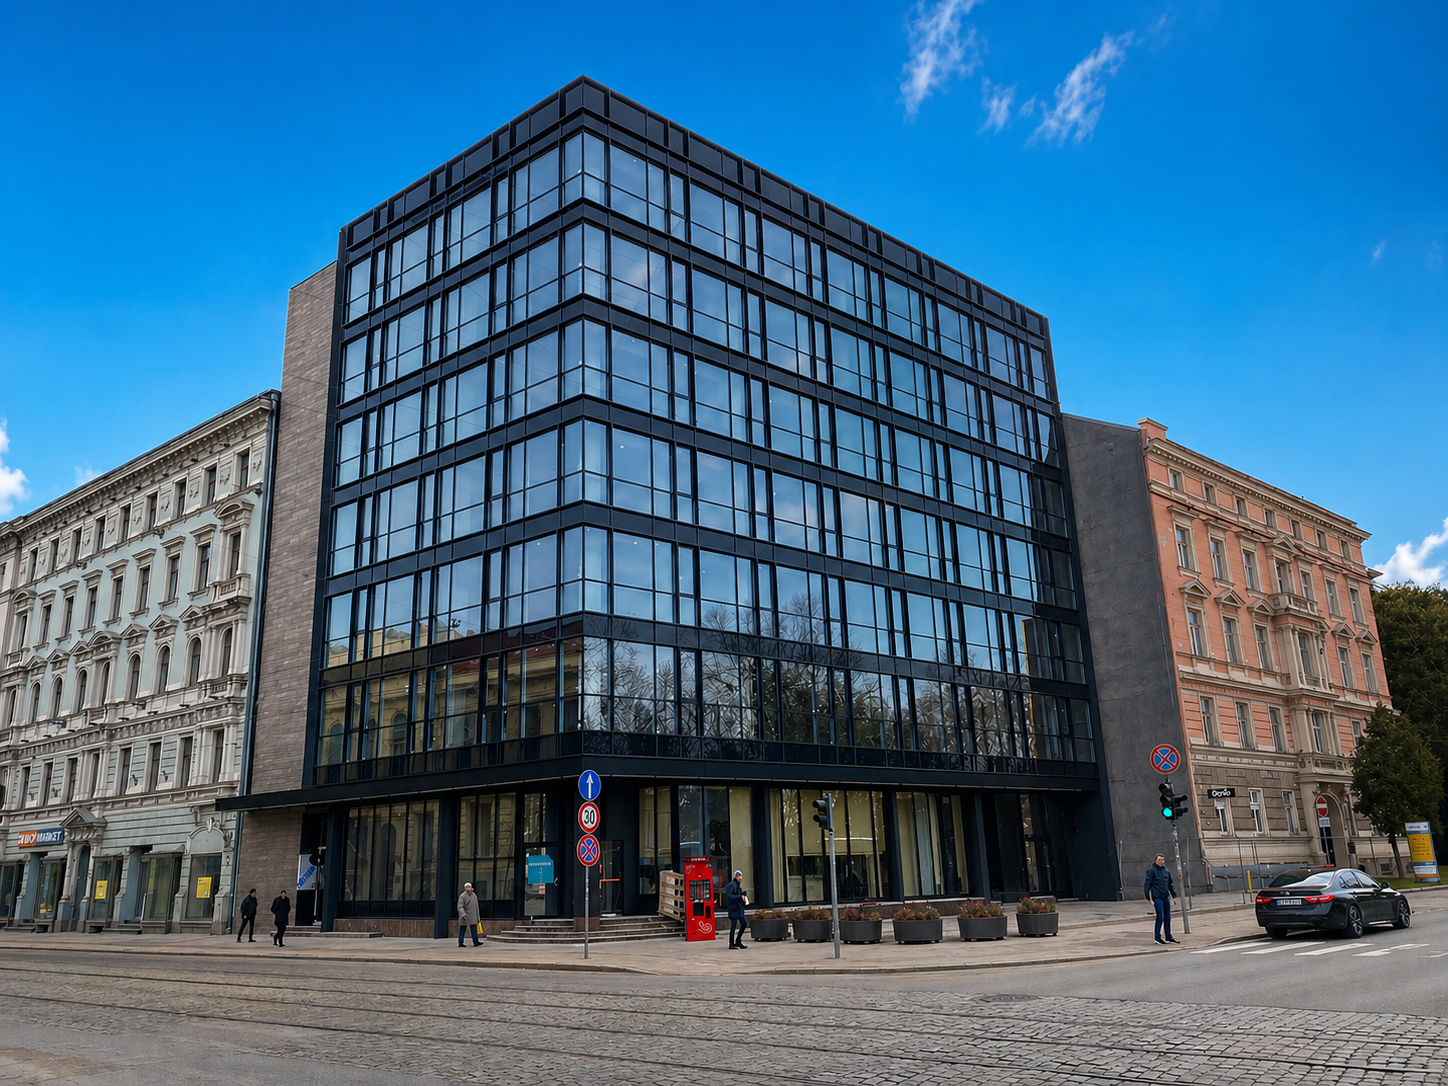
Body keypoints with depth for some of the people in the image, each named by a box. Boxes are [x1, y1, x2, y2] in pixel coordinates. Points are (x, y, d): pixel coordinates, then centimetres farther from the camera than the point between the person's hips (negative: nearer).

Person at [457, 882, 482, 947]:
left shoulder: (474, 896, 9)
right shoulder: (462, 896, -9)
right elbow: (460, 907, -18)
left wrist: (477, 917, 17)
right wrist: (463, 914, -33)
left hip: (472, 917, 5)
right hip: (464, 917, -5)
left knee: (474, 929, -4)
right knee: (462, 929, 1)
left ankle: (475, 942, -7)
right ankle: (460, 943, 9)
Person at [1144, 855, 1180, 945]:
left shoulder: (1166, 871, 12)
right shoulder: (1151, 871, -7)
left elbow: (1171, 884, 21)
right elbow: (1147, 884, -9)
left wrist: (1174, 895, 15)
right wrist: (1149, 898, -13)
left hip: (1166, 897, 6)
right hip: (1157, 898, -6)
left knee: (1167, 918, 10)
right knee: (1160, 917, -8)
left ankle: (1168, 937, 18)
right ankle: (1157, 937, 1)